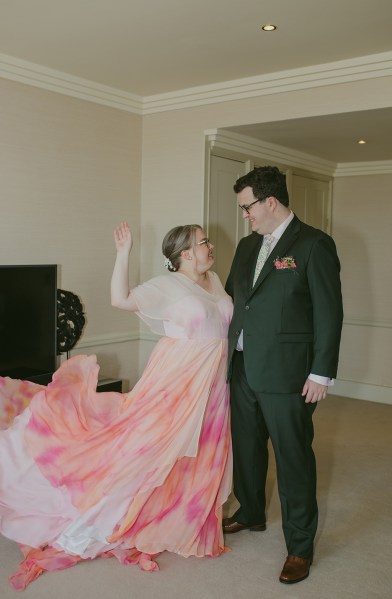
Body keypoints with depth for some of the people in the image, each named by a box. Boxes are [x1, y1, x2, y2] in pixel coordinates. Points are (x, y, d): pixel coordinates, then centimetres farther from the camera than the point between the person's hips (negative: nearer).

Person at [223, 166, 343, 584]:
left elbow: (329, 312, -11)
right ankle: (251, 513, 43)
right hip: (243, 368, 7)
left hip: (285, 373, -7)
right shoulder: (247, 245, 12)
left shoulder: (314, 245, -9)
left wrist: (321, 373, -13)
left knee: (293, 458, 4)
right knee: (246, 447, 20)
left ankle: (300, 546, 21)